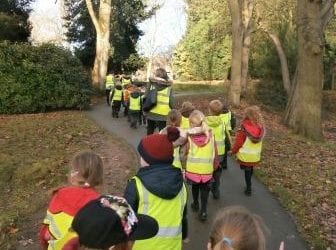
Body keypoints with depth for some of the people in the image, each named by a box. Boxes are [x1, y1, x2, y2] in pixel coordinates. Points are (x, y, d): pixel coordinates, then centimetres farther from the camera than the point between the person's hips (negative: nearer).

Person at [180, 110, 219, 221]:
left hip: (192, 168, 0)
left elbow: (183, 153, -9)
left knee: (195, 187, 25)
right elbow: (215, 153, 0)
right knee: (205, 190, 16)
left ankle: (195, 204, 44)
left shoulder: (189, 137, -14)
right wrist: (215, 166, 13)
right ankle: (203, 211, 13)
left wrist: (184, 166, 5)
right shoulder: (210, 136, -7)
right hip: (207, 169, 0)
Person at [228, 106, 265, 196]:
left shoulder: (244, 128, -23)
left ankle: (249, 189, 23)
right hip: (255, 155, 4)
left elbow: (238, 142, -17)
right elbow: (259, 141, 2)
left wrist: (233, 151, -2)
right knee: (250, 170, 22)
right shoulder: (261, 127, -10)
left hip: (245, 155, -4)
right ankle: (249, 186, 39)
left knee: (247, 171, 12)